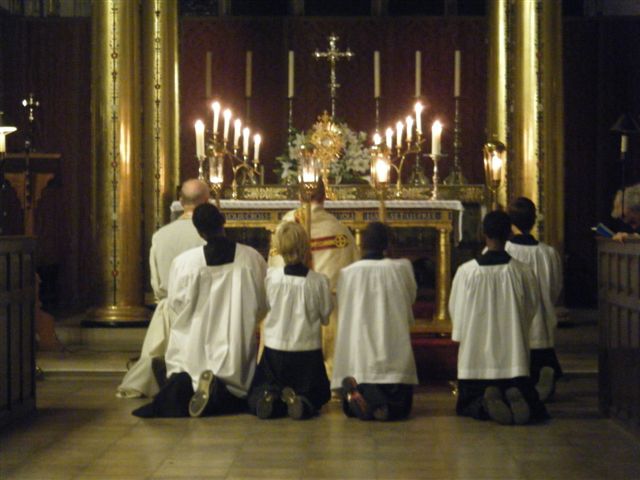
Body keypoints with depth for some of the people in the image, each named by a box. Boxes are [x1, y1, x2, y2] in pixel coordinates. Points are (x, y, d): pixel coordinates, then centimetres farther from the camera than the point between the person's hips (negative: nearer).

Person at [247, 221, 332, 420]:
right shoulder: (319, 281, -13)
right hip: (308, 350, -1)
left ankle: (269, 397, -18)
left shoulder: (270, 276, -10)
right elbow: (325, 316, -1)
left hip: (275, 350, 1)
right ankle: (302, 401, -15)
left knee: (256, 398, 18)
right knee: (317, 396, 20)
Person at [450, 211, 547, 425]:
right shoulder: (523, 272, -7)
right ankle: (515, 399, -21)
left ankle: (485, 403, -18)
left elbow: (456, 311, 1)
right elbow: (532, 308, 7)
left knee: (469, 405, 15)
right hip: (514, 357, 1)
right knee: (528, 407, 13)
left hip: (475, 357, -1)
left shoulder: (466, 271, -10)